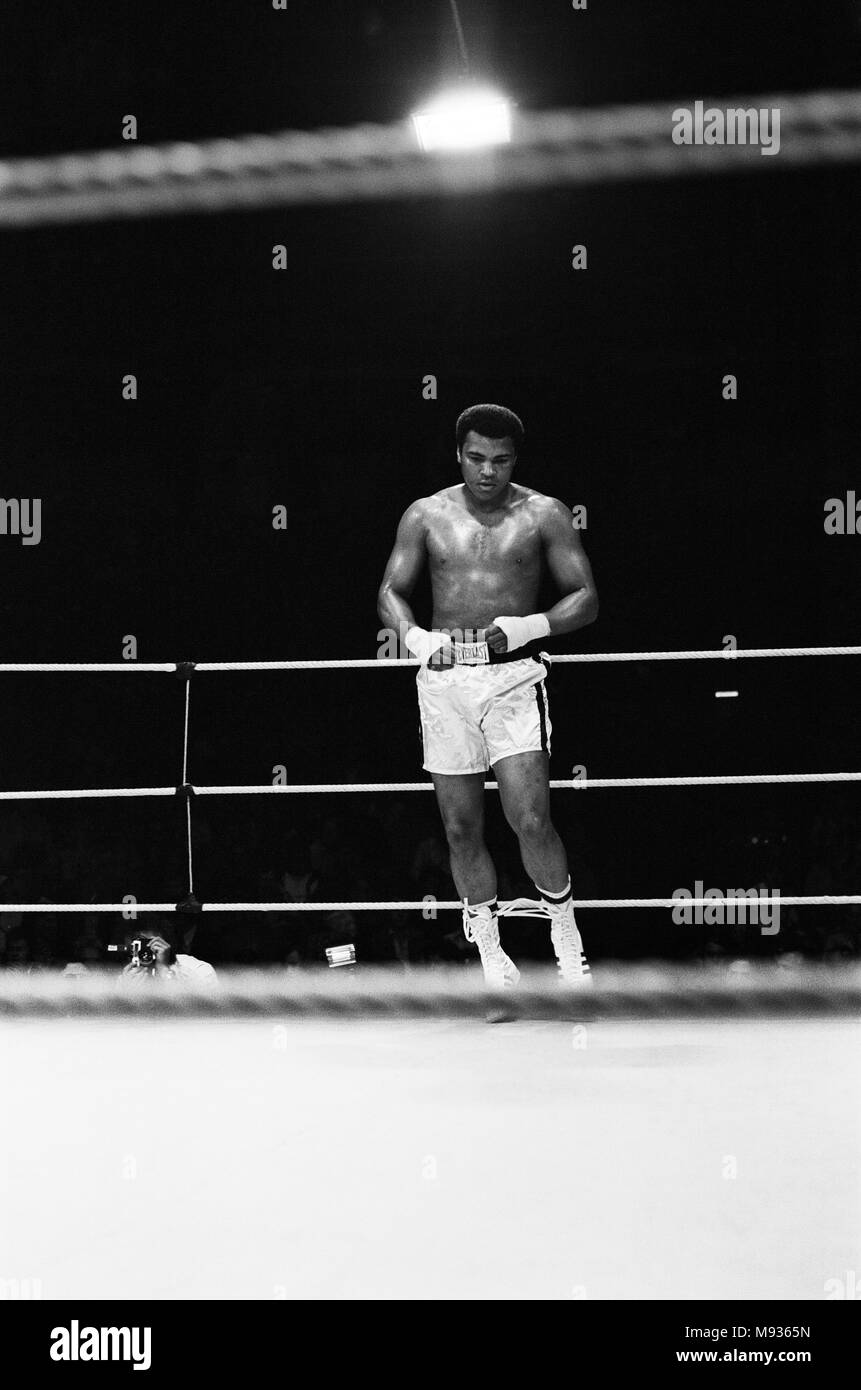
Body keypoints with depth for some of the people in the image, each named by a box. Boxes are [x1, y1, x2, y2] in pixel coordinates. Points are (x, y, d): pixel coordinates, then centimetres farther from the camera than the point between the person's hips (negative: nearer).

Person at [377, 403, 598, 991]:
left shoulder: (544, 514, 3)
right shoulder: (426, 515, 9)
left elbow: (586, 598, 3)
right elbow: (391, 593, 12)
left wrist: (530, 626, -15)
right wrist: (416, 636, -9)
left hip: (514, 676, -2)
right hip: (444, 678, 2)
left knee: (532, 820, -14)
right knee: (462, 827, 5)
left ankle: (566, 936, 6)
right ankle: (490, 950, 18)